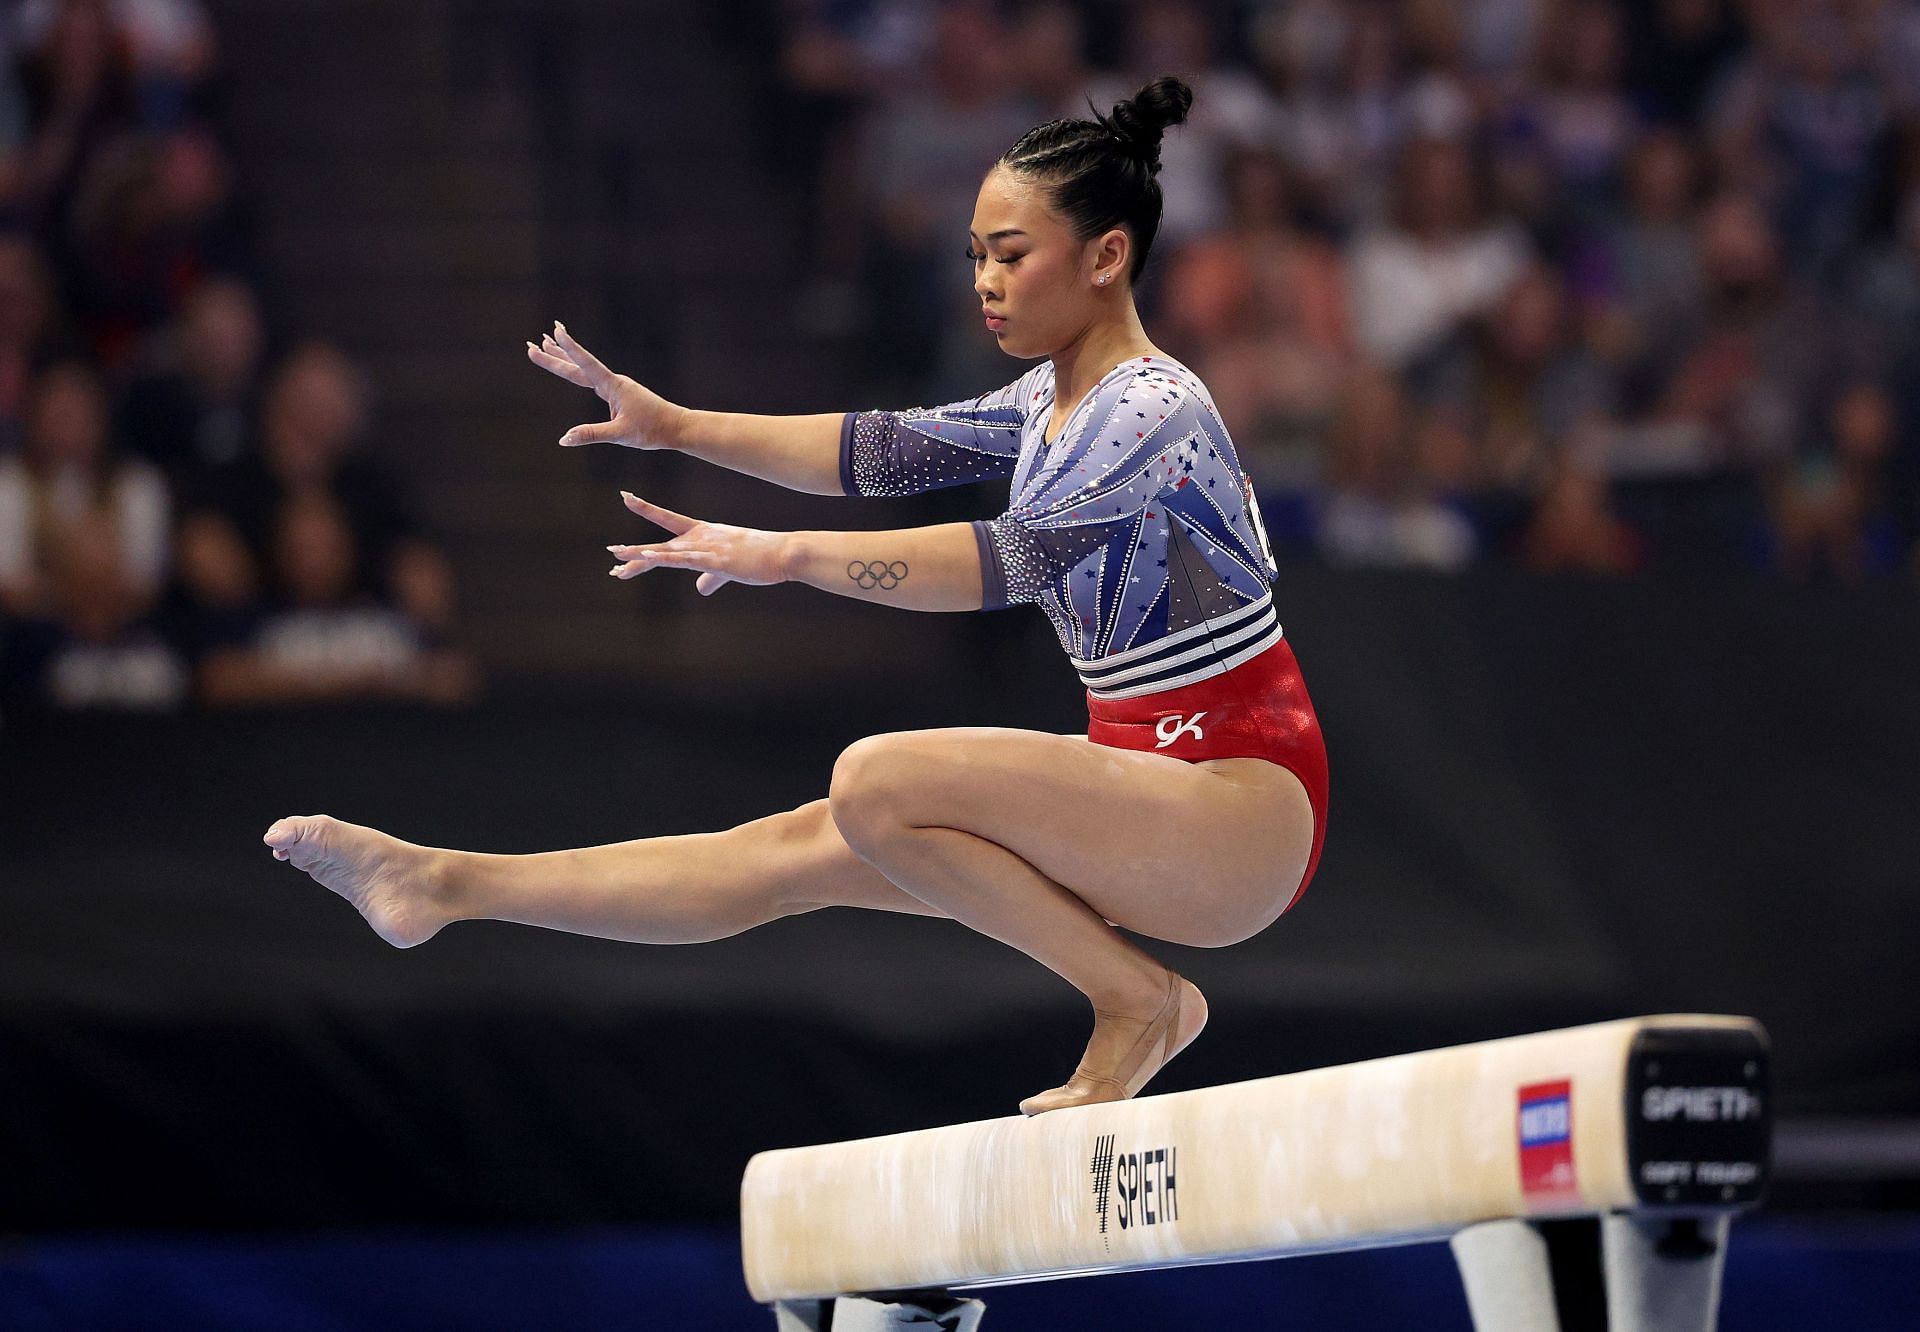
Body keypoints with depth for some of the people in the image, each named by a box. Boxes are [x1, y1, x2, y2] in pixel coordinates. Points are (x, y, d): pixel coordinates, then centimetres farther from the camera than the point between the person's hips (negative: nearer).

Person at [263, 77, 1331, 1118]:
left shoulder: (1154, 410, -16)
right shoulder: (1053, 402, 13)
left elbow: (1019, 556, -30)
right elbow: (891, 451, 22)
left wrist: (791, 556, -35)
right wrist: (683, 428, 16)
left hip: (1242, 812, -9)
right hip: (1157, 801, 9)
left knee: (876, 783, -26)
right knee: (796, 850, 6)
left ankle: (1140, 1002, -13)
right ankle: (444, 887, 8)